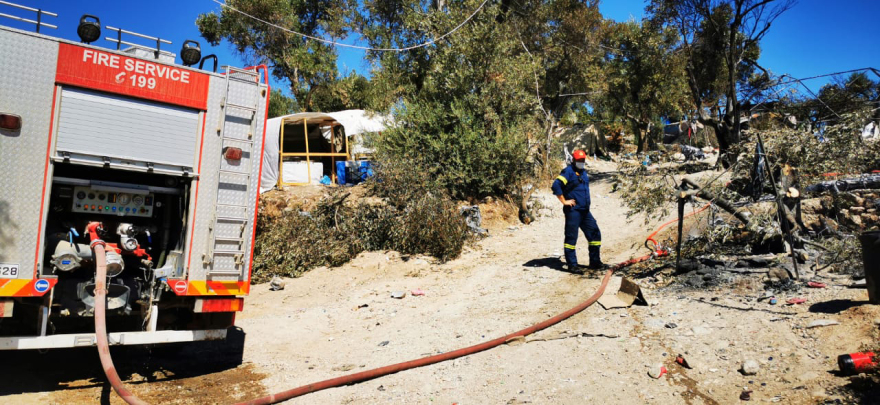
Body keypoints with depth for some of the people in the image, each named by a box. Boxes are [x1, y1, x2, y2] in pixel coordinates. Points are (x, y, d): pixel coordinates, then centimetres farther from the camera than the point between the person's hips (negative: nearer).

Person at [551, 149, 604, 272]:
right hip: (573, 210, -8)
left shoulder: (583, 172, 18)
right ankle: (572, 265, 3)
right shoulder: (568, 171, -9)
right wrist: (564, 201, -16)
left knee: (595, 233, 9)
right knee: (571, 237, -3)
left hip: (585, 211, 9)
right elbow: (556, 186, -20)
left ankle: (594, 261, 20)